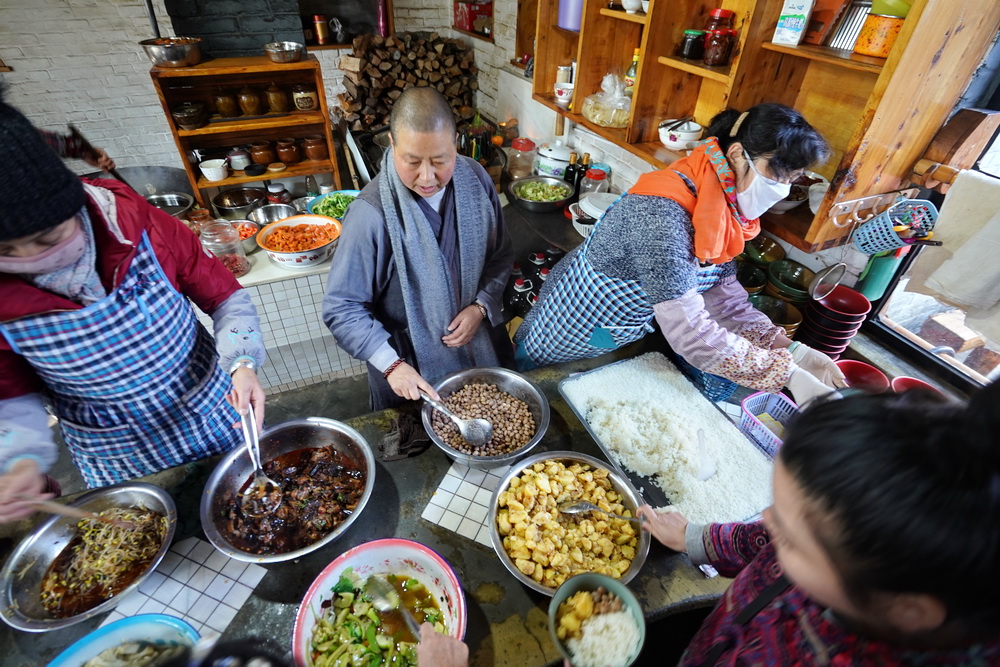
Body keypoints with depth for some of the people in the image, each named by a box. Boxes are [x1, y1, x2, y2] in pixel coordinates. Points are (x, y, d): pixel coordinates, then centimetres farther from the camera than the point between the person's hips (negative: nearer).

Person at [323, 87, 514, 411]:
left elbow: (500, 255, 0)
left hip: (481, 346, 4)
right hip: (411, 365, -3)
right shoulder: (371, 214, -27)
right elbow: (342, 309, -20)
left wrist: (481, 306, -14)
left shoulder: (476, 180, -13)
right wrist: (391, 364, -29)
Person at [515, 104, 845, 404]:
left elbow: (724, 299, -7)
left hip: (626, 336, 7)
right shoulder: (662, 212, -36)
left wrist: (791, 350, -17)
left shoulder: (723, 211, -8)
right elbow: (690, 333, -38)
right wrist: (787, 373, -31)